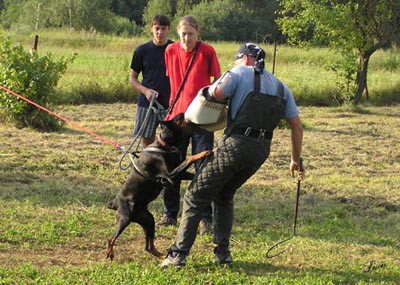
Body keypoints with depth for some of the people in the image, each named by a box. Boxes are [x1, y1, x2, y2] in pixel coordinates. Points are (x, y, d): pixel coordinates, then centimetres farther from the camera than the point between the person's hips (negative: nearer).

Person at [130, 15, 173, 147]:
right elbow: (132, 78, 9)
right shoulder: (142, 50, 2)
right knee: (146, 141, 5)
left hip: (170, 104, -1)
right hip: (147, 103, 1)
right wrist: (145, 90, -10)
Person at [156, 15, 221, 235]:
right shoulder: (171, 51, 4)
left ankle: (206, 218, 4)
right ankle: (170, 214, 20)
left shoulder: (207, 51, -7)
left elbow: (218, 80, 1)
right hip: (177, 115, 4)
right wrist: (172, 107, 12)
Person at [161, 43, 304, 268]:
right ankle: (223, 251, 18)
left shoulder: (240, 74, 1)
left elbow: (216, 93, -16)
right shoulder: (280, 87, 17)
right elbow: (297, 126, 13)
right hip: (262, 150, 6)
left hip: (236, 145, -6)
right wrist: (296, 160, 20)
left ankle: (179, 254, -2)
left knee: (195, 197, 3)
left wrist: (210, 90, 8)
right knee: (225, 196, 26)